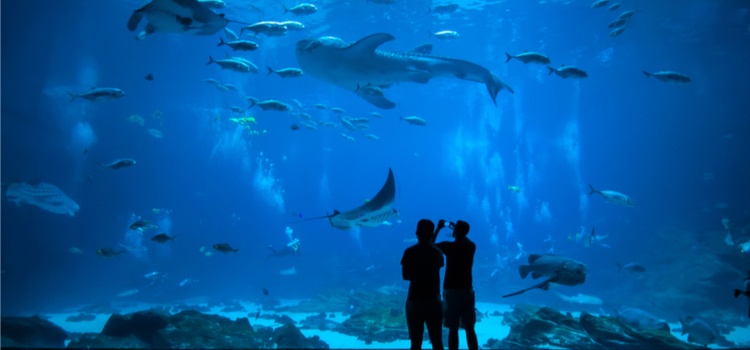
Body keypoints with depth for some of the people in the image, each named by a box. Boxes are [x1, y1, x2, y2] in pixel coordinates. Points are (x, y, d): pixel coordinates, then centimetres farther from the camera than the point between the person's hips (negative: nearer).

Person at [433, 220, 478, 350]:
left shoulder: (449, 246, -9)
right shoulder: (471, 246, 2)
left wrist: (438, 228, 16)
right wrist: (458, 228, 31)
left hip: (451, 290, -3)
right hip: (467, 290, 3)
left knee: (453, 329, 2)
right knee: (470, 329, 8)